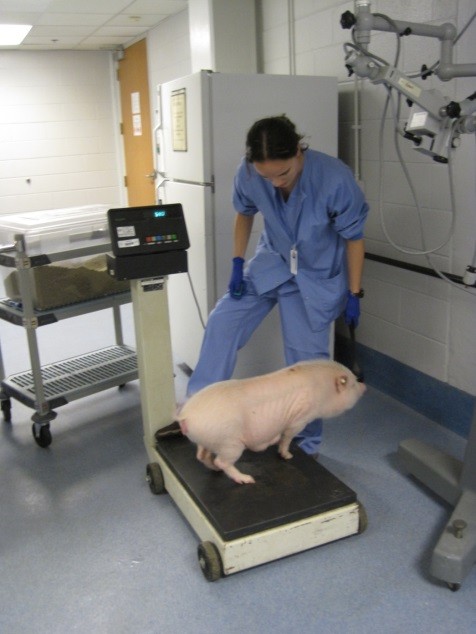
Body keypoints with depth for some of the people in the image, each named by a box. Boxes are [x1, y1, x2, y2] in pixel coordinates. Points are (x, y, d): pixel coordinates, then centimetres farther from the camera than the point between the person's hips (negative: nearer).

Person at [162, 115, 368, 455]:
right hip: (271, 262, 3)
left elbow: (353, 238, -16)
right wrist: (238, 263, -4)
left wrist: (353, 294, -11)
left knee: (308, 360, 2)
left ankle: (307, 443, 22)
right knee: (222, 322, -8)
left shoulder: (335, 179, -30)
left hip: (317, 276, -3)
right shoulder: (249, 174, -22)